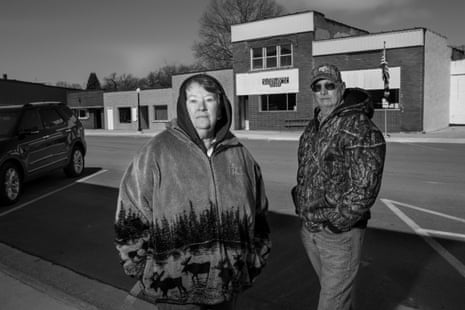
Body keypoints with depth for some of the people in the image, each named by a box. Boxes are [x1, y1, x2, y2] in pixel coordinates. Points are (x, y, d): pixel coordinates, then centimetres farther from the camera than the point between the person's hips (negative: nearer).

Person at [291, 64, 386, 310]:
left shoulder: (358, 126, -16)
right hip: (309, 229, 7)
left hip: (340, 233, -7)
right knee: (330, 288, 24)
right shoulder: (313, 126, 9)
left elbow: (365, 185, -20)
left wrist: (337, 222, -17)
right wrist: (302, 209, 9)